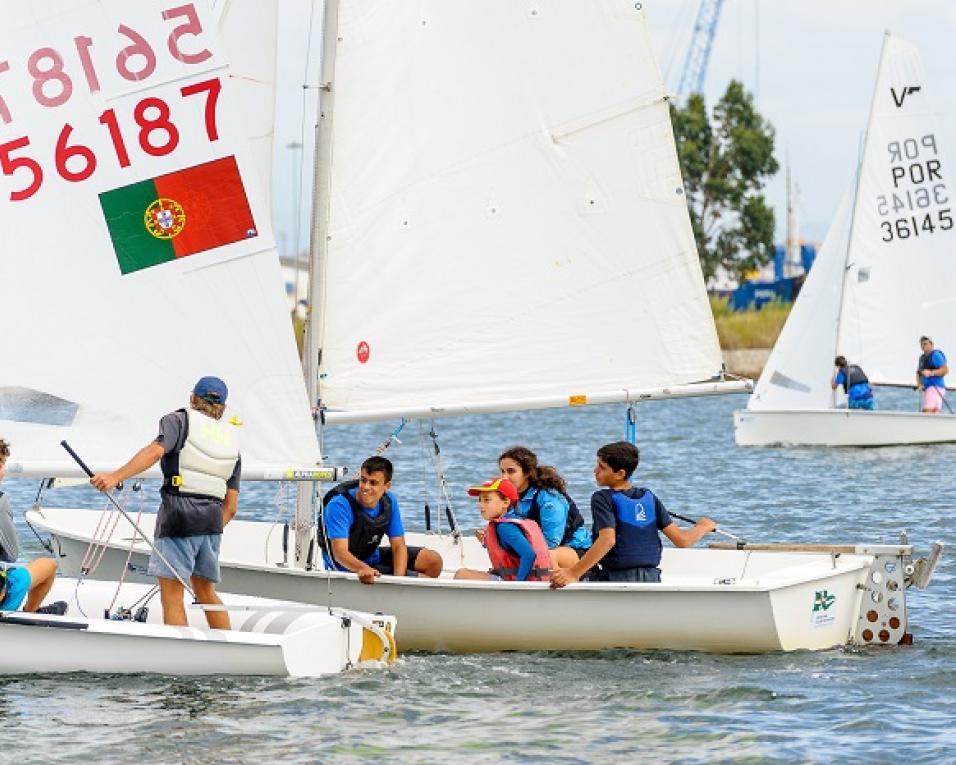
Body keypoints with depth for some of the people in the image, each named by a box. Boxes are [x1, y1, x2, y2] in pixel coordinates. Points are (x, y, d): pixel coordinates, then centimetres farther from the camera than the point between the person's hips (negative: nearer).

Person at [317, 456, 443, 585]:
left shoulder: (389, 501, -8)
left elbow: (398, 546, -7)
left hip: (373, 557, 7)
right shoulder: (339, 505, -27)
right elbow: (340, 552, -36)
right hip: (346, 568, -7)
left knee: (434, 561, 2)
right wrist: (363, 569, -58)